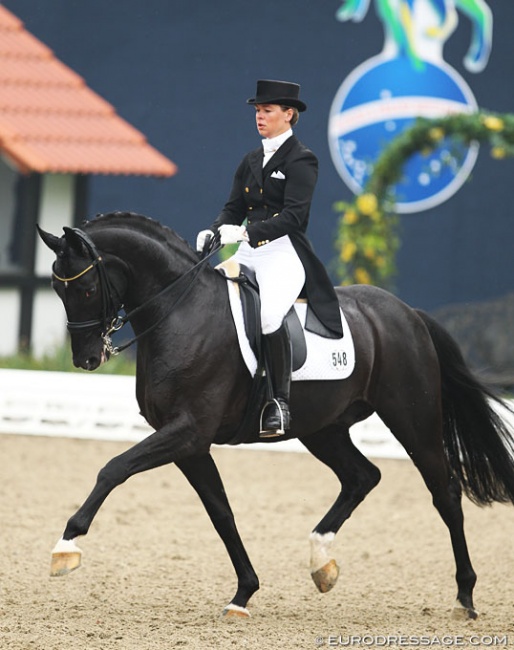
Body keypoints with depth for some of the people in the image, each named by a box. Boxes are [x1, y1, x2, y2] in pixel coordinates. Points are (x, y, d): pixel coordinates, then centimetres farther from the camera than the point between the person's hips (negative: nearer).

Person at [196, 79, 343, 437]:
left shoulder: (301, 160, -4)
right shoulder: (251, 161, 19)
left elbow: (294, 215, -16)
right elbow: (234, 207, 17)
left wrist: (247, 232, -27)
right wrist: (214, 231, -6)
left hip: (285, 253, -8)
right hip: (249, 254, 8)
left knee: (268, 314, -34)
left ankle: (281, 401, -24)